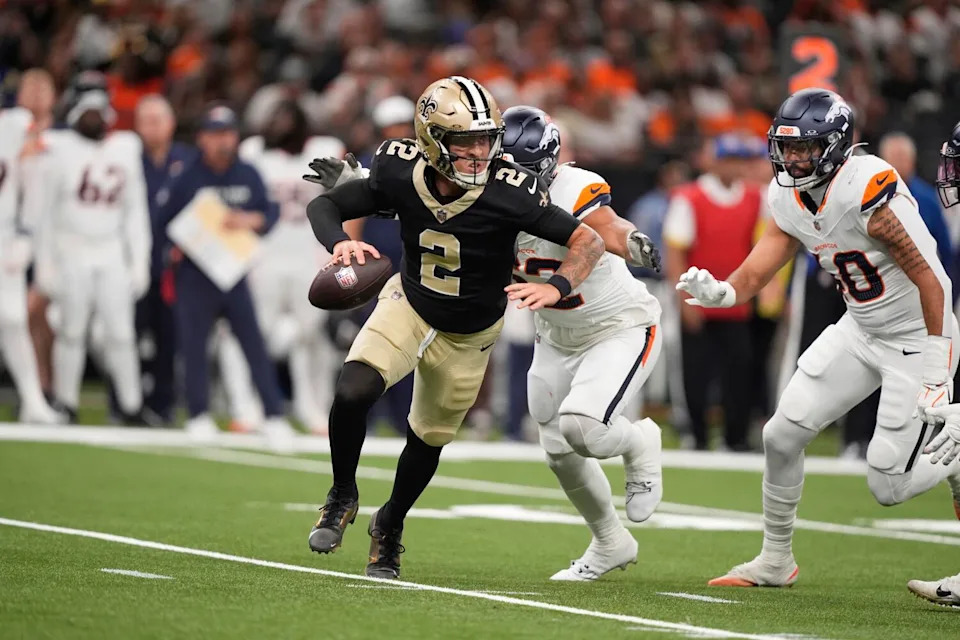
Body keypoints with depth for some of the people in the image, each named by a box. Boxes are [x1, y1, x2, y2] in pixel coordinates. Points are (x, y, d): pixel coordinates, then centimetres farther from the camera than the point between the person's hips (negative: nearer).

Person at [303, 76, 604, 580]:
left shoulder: (506, 193, -31)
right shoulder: (400, 175, -24)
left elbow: (589, 242, -26)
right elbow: (323, 206, -12)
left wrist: (555, 287, -44)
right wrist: (339, 242, -34)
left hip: (468, 336, 0)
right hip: (409, 306, 0)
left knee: (429, 438, 15)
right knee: (353, 392, -25)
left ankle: (390, 525, 46)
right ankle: (343, 496, 3)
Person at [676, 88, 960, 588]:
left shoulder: (865, 192, -28)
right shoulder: (790, 200, -3)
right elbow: (752, 276, -4)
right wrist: (716, 291, -28)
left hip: (917, 338, -8)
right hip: (860, 331, 8)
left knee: (889, 486, -8)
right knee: (782, 435, 2)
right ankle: (775, 561, 19)